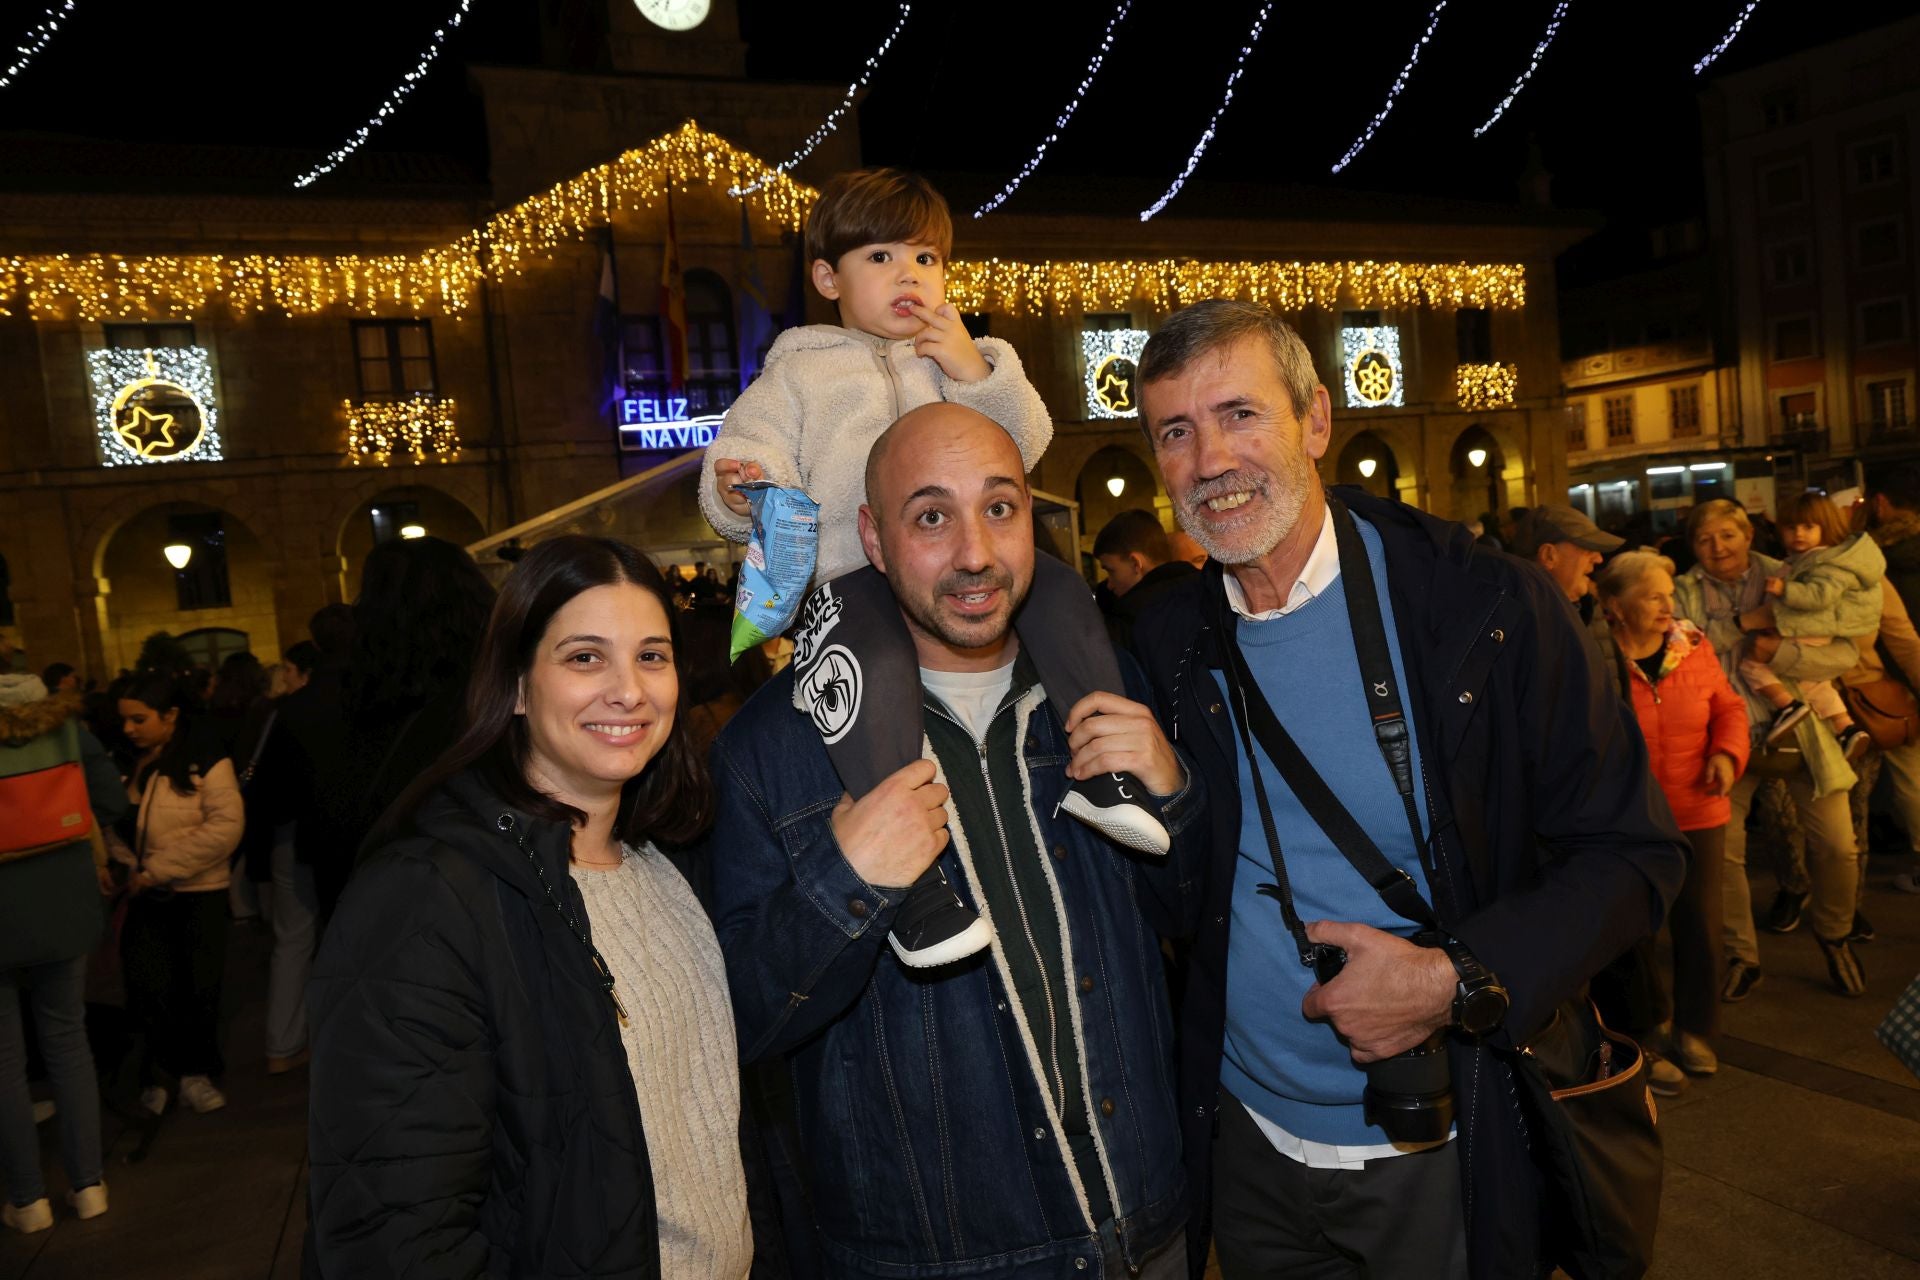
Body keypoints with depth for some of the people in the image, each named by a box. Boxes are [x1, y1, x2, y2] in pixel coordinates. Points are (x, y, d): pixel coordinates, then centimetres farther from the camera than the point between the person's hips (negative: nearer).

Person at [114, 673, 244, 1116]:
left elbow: (226, 826, -19)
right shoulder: (126, 761, 3)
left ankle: (195, 1072, 24)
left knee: (198, 988, 7)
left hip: (199, 893, -3)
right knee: (149, 989, 2)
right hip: (146, 895, 3)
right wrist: (122, 862, -8)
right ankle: (156, 1074, 21)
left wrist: (159, 869, -20)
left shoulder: (206, 758, -11)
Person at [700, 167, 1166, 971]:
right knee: (874, 667, -34)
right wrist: (742, 493, -22)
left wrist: (981, 375, -4)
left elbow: (1025, 450, 13)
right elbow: (750, 451, 3)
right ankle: (912, 879, -33)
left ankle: (1103, 770, -10)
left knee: (1061, 592, -19)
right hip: (848, 569, -4)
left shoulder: (958, 359, 24)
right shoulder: (797, 372, 14)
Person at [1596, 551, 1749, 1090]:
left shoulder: (1693, 647, 1)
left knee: (1699, 924, 8)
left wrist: (1727, 753, -6)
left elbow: (1728, 706, 12)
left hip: (1698, 814, 4)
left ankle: (1694, 1030, 27)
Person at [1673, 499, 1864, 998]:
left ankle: (1835, 936, 30)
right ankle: (1743, 957, 17)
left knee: (1836, 845, -1)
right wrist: (1738, 624, -19)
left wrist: (1780, 650, -22)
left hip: (1797, 728, 0)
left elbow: (1845, 653, -9)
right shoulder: (1684, 592, 2)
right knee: (1722, 849, -4)